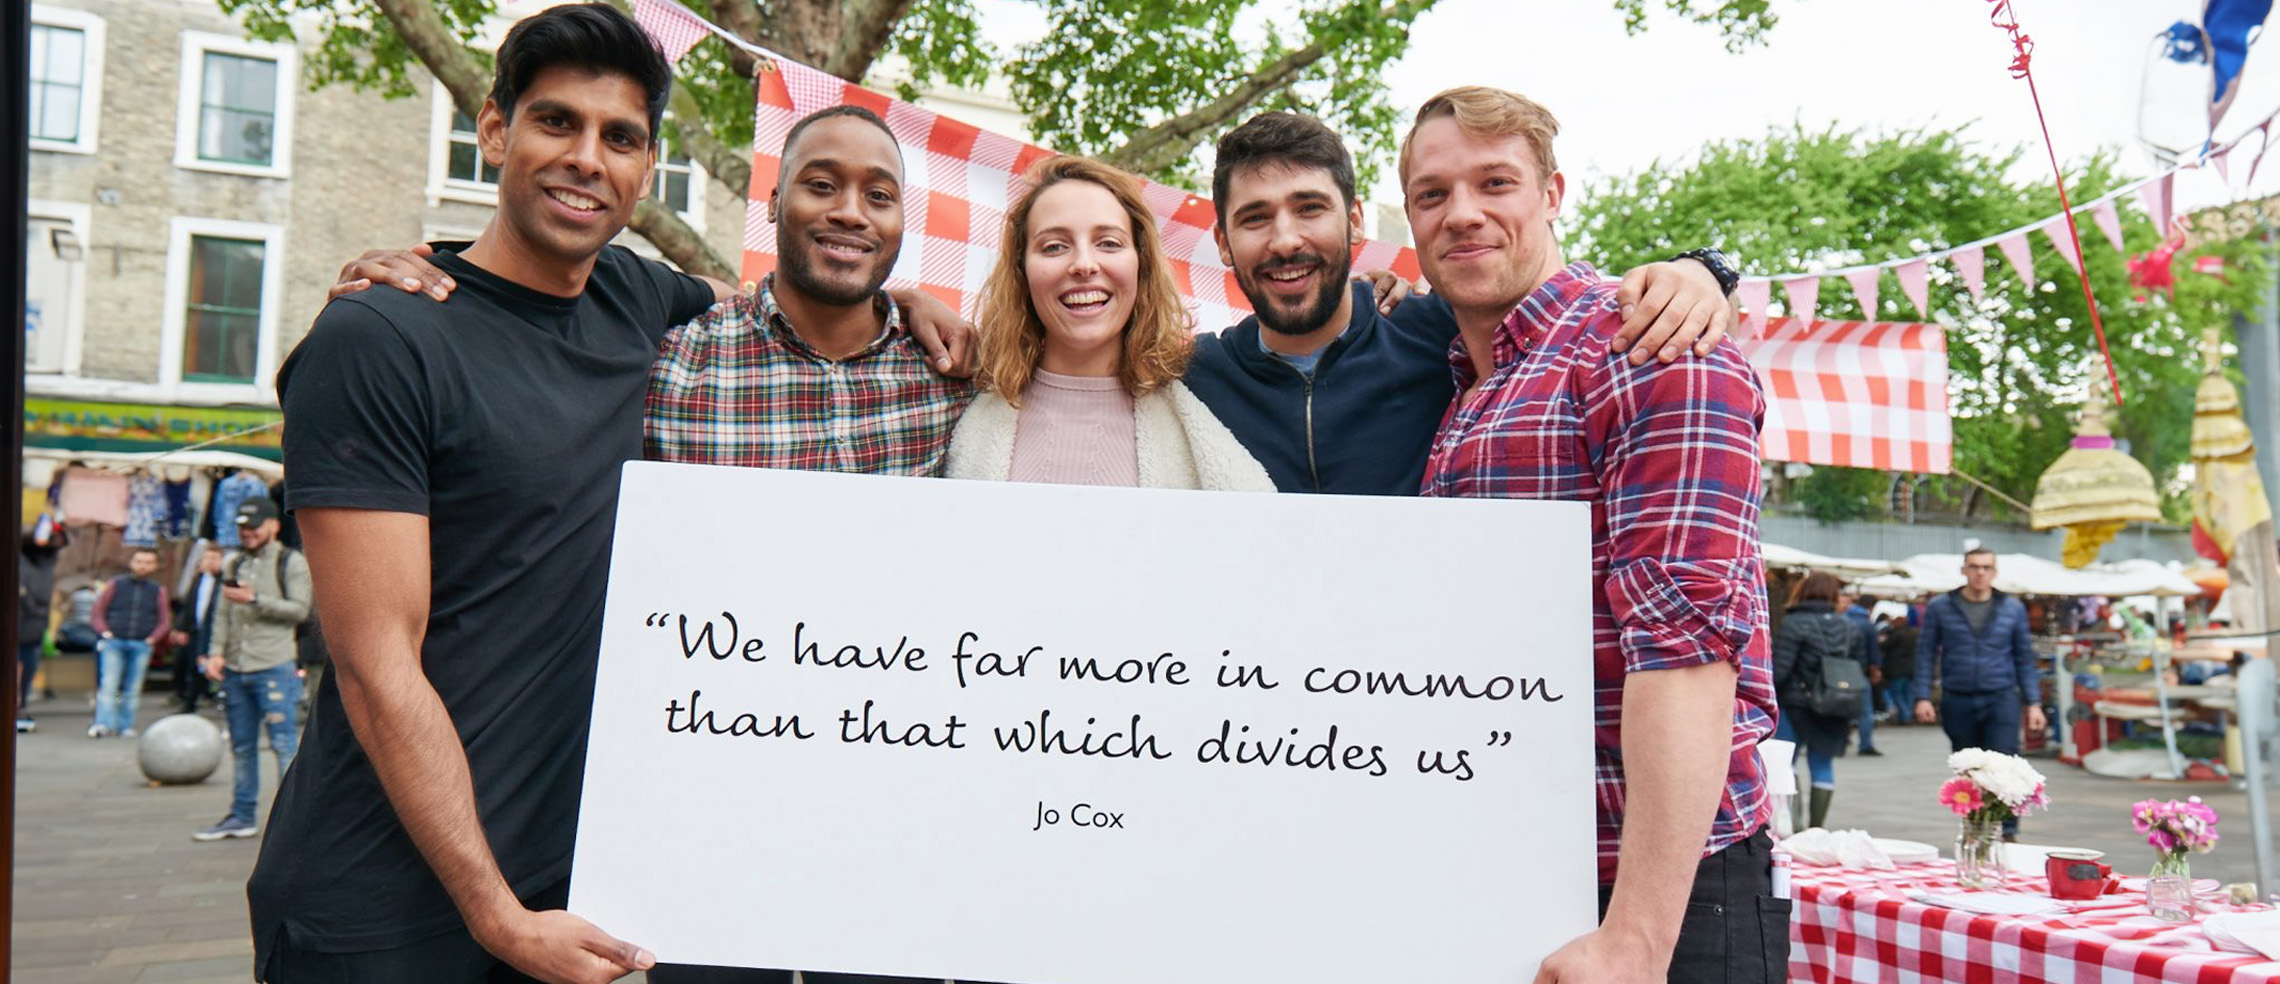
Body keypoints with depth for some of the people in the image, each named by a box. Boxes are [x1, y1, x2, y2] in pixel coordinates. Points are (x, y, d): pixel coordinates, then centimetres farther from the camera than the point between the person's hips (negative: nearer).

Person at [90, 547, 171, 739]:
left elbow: (164, 621, 12)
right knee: (108, 685, -9)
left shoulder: (158, 590, 10)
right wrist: (105, 633, -2)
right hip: (114, 642, -1)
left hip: (142, 646, 1)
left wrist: (152, 639, 0)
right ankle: (104, 724, -12)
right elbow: (99, 610, 9)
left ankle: (126, 726, 10)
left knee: (133, 689, 4)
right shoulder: (115, 584, 7)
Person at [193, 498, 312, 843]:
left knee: (284, 743, -7)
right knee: (242, 746, 12)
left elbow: (299, 609, -9)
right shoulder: (237, 565, 18)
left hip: (274, 667, -6)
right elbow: (224, 614, 14)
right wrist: (216, 652, 3)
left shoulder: (291, 562, 0)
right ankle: (241, 817, 20)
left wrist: (255, 600, -14)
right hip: (235, 669, 6)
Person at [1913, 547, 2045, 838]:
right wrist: (1923, 697, -4)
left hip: (2001, 698, 0)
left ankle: (2007, 832, -4)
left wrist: (2033, 703, 5)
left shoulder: (2013, 609, 7)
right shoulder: (1940, 608, 3)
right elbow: (1926, 653, 4)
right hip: (1957, 701, 1)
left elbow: (2025, 658, 11)